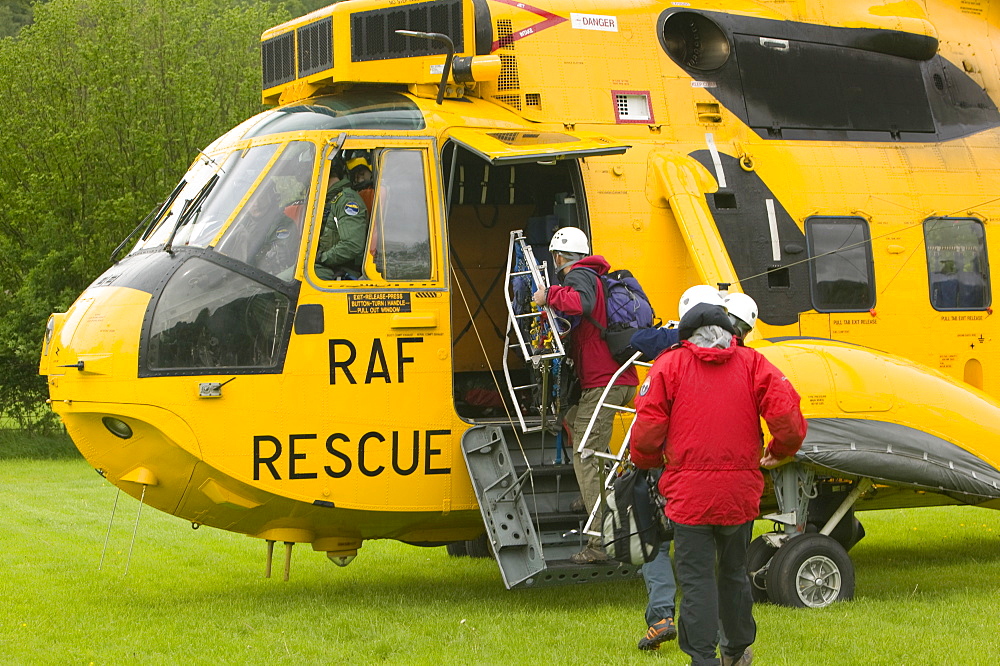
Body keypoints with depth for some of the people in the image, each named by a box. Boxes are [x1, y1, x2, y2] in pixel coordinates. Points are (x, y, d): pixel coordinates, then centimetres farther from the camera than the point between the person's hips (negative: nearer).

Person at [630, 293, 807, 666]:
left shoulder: (670, 365, 1)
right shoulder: (752, 363, 6)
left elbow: (646, 432, -5)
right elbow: (788, 420, -4)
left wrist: (648, 462, 17)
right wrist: (779, 453, 17)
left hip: (689, 492, -3)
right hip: (741, 492, 3)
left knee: (695, 577, 2)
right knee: (734, 571, 20)